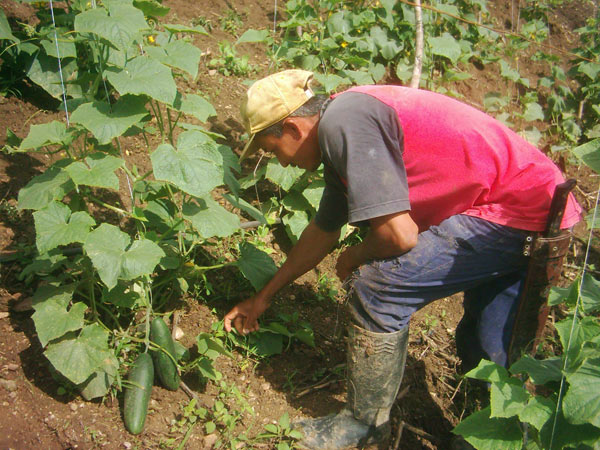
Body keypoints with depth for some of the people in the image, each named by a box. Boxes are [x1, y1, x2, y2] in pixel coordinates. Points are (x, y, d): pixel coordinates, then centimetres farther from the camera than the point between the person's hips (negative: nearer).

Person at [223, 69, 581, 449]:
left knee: (377, 287, -11)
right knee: (487, 350, 22)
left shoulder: (341, 122, -21)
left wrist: (353, 258, -2)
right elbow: (323, 232, 23)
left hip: (516, 212, -10)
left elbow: (399, 235, -26)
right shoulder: (341, 140, 11)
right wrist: (264, 297, 32)